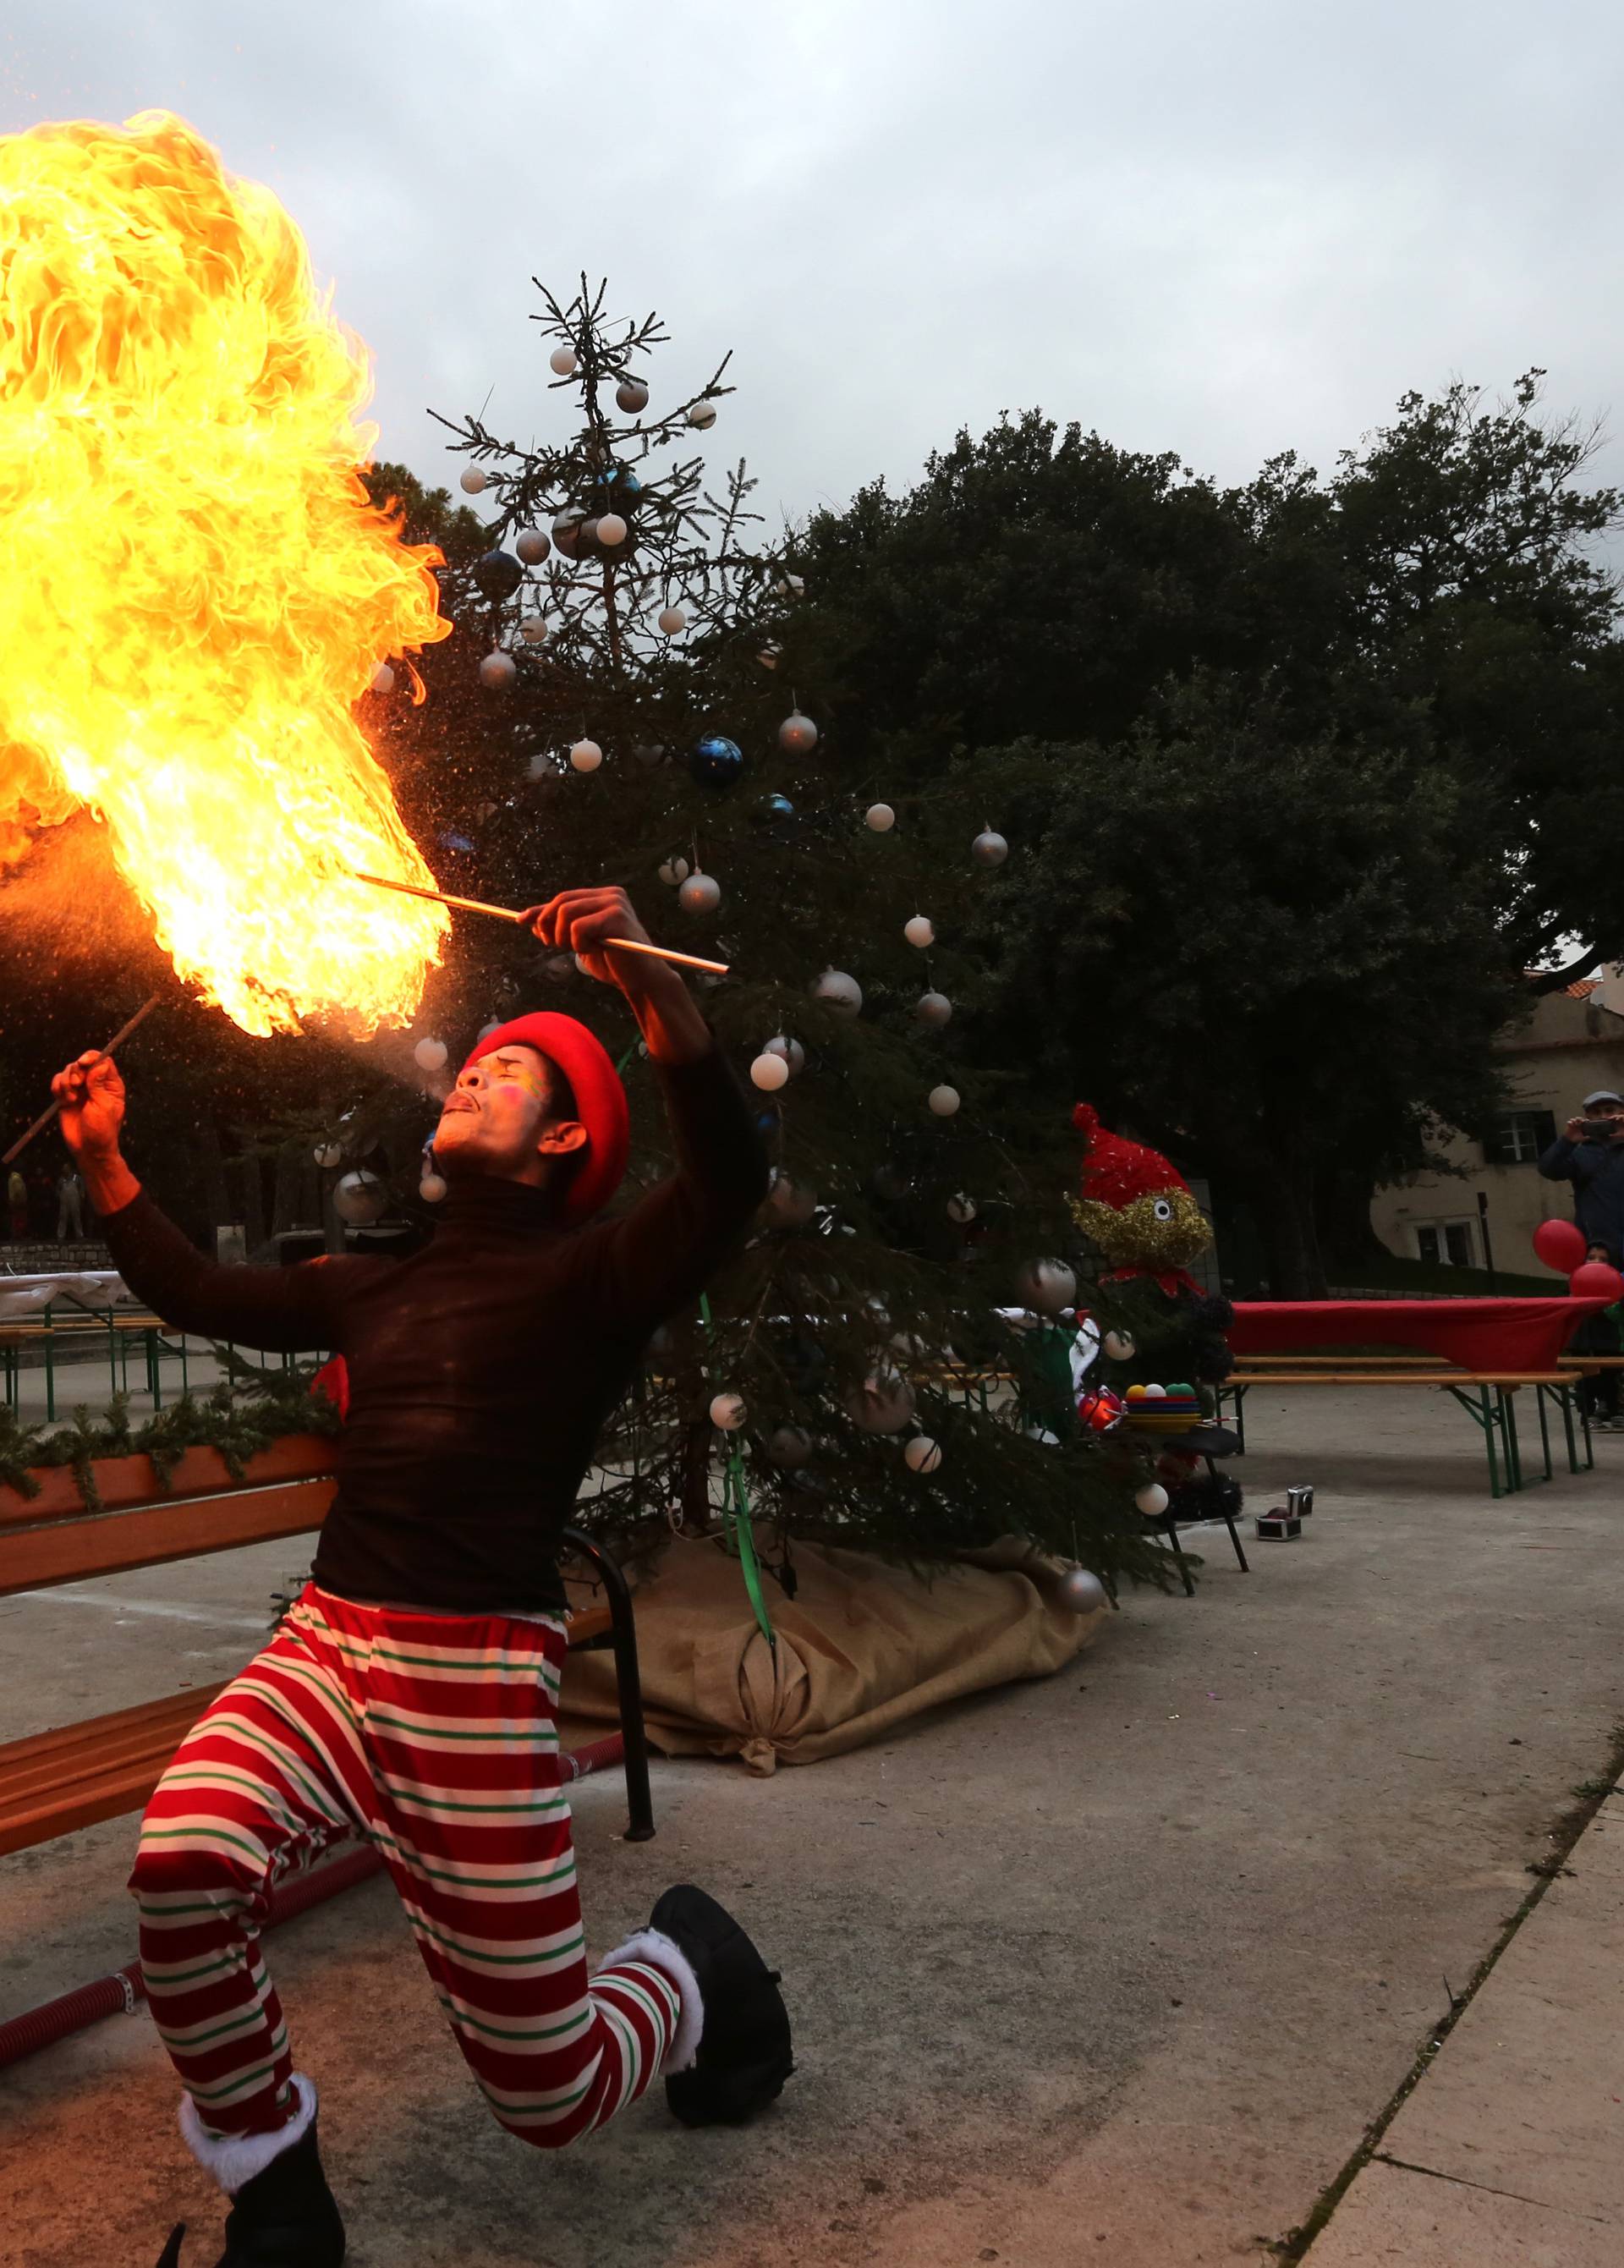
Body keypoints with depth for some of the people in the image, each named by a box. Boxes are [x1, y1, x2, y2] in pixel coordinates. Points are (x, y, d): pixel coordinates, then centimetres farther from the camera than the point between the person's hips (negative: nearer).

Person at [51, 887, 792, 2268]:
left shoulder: (591, 1275, -2)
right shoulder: (379, 1286, 18)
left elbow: (730, 1178, -22)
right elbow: (200, 1296, 28)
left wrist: (650, 987, -34)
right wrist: (101, 1159, 21)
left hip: (478, 1684, -5)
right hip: (326, 1647, 5)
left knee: (551, 2100, 1)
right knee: (183, 1863, -27)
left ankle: (693, 1965, 36)